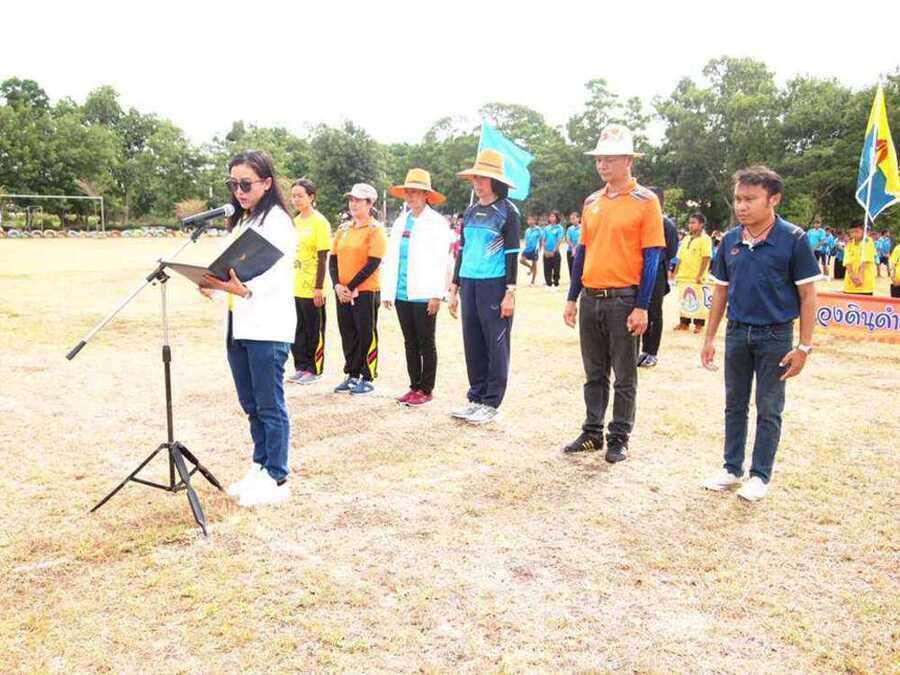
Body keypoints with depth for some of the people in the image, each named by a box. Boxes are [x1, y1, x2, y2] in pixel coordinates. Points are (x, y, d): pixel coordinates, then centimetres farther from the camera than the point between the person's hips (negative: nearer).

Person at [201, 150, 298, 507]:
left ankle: (277, 479, 8)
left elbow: (276, 277, -17)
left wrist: (244, 290, -31)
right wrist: (214, 283, 0)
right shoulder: (239, 221, 18)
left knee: (269, 405, -2)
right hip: (237, 325, 8)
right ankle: (259, 468, 26)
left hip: (267, 328, -8)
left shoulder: (277, 220, -8)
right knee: (250, 404, 14)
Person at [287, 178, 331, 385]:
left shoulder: (319, 222, -10)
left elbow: (323, 258, -13)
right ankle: (301, 367, 23)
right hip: (296, 287, 7)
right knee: (299, 329, 13)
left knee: (314, 330, 3)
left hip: (312, 289, -7)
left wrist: (318, 288, -16)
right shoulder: (295, 221, 11)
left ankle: (314, 370, 13)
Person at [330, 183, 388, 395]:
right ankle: (352, 375, 23)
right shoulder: (343, 229, 12)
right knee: (347, 334, 11)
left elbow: (373, 263, -14)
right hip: (343, 293, 6)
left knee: (366, 335, 0)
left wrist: (351, 287, -15)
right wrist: (337, 285, -5)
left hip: (366, 291, -6)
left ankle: (367, 378, 10)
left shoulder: (375, 229, -7)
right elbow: (333, 258, 11)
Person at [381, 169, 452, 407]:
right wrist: (387, 291, 9)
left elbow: (441, 260, -10)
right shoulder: (400, 222, 13)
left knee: (426, 344, 2)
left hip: (424, 295, -6)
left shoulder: (437, 222, -4)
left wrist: (437, 294, -16)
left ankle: (426, 390, 12)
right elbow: (391, 259, 14)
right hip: (402, 293, 6)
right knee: (410, 343, 11)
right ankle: (415, 387, 20)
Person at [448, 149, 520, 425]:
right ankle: (475, 397, 19)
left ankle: (491, 402, 7)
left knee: (496, 345, 0)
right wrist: (454, 288, 15)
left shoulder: (507, 211, -4)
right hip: (469, 285, 6)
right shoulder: (470, 212, 14)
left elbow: (512, 254, -8)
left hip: (494, 285, -6)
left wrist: (510, 293, -13)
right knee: (472, 344, 9)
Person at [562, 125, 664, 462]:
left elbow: (652, 258, -9)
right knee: (594, 374, 14)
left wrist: (642, 307, -14)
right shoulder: (591, 201, 11)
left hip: (624, 300, -5)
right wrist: (572, 298, 11)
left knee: (624, 377, 6)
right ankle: (592, 432, 26)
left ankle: (618, 439, 17)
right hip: (590, 299, 5)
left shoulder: (645, 200, -6)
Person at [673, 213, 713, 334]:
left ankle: (699, 325, 8)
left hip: (696, 278, -6)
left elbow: (706, 259, -12)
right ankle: (684, 323, 20)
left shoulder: (705, 239, -6)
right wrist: (676, 273, 13)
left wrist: (700, 275, -18)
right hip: (683, 277, 6)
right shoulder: (686, 239, 14)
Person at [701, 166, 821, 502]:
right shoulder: (731, 240, 0)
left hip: (775, 335, -4)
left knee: (768, 409, 7)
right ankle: (732, 468, 27)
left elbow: (807, 295, -9)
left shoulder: (793, 239, -12)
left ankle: (760, 474, 20)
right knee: (735, 404, 13)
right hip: (737, 332, 4)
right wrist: (709, 338, 9)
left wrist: (804, 346, -11)